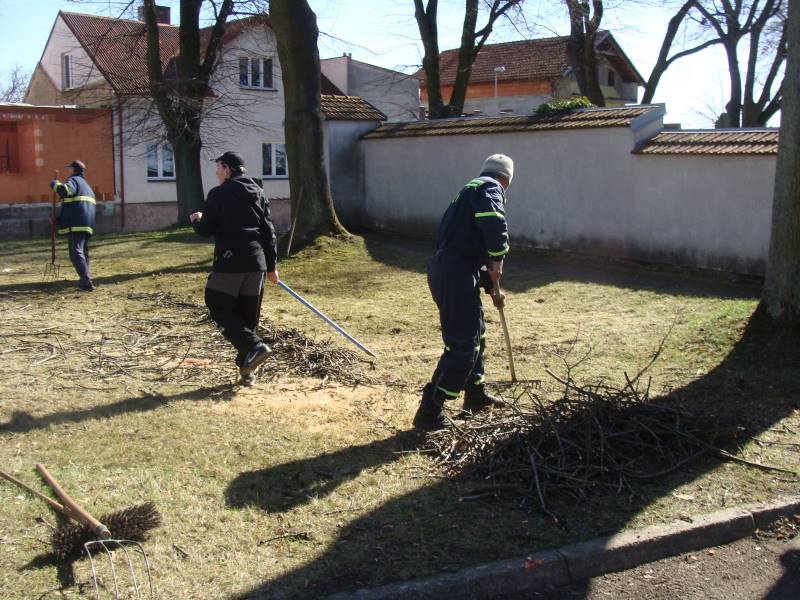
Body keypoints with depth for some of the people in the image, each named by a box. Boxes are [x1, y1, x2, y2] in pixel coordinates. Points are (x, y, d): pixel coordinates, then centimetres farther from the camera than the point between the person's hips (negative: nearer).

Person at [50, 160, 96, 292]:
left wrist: (55, 184, -4)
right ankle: (86, 280, 14)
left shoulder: (74, 180, -1)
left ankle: (86, 282, -20)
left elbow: (65, 190, -25)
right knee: (84, 253, 16)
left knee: (76, 253, -12)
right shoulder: (86, 185, 29)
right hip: (87, 225, 9)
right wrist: (59, 220, 29)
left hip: (76, 225, -9)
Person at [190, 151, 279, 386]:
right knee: (248, 315, 11)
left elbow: (206, 230, -1)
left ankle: (253, 346, -14)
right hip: (256, 262, 6)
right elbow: (268, 231, 12)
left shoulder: (218, 194, -3)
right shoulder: (258, 193, 14)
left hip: (229, 262, -6)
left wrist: (195, 220, 23)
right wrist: (271, 265, 15)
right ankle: (247, 371, 13)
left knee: (219, 308, 6)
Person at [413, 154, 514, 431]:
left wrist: (492, 289, 35)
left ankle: (475, 395, 40)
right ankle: (429, 412, -3)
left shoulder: (472, 190, 27)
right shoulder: (491, 188, -3)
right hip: (456, 275, -10)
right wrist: (497, 260, -8)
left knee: (475, 334, 25)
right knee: (462, 345, -6)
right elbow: (494, 223, -25)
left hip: (447, 270, 10)